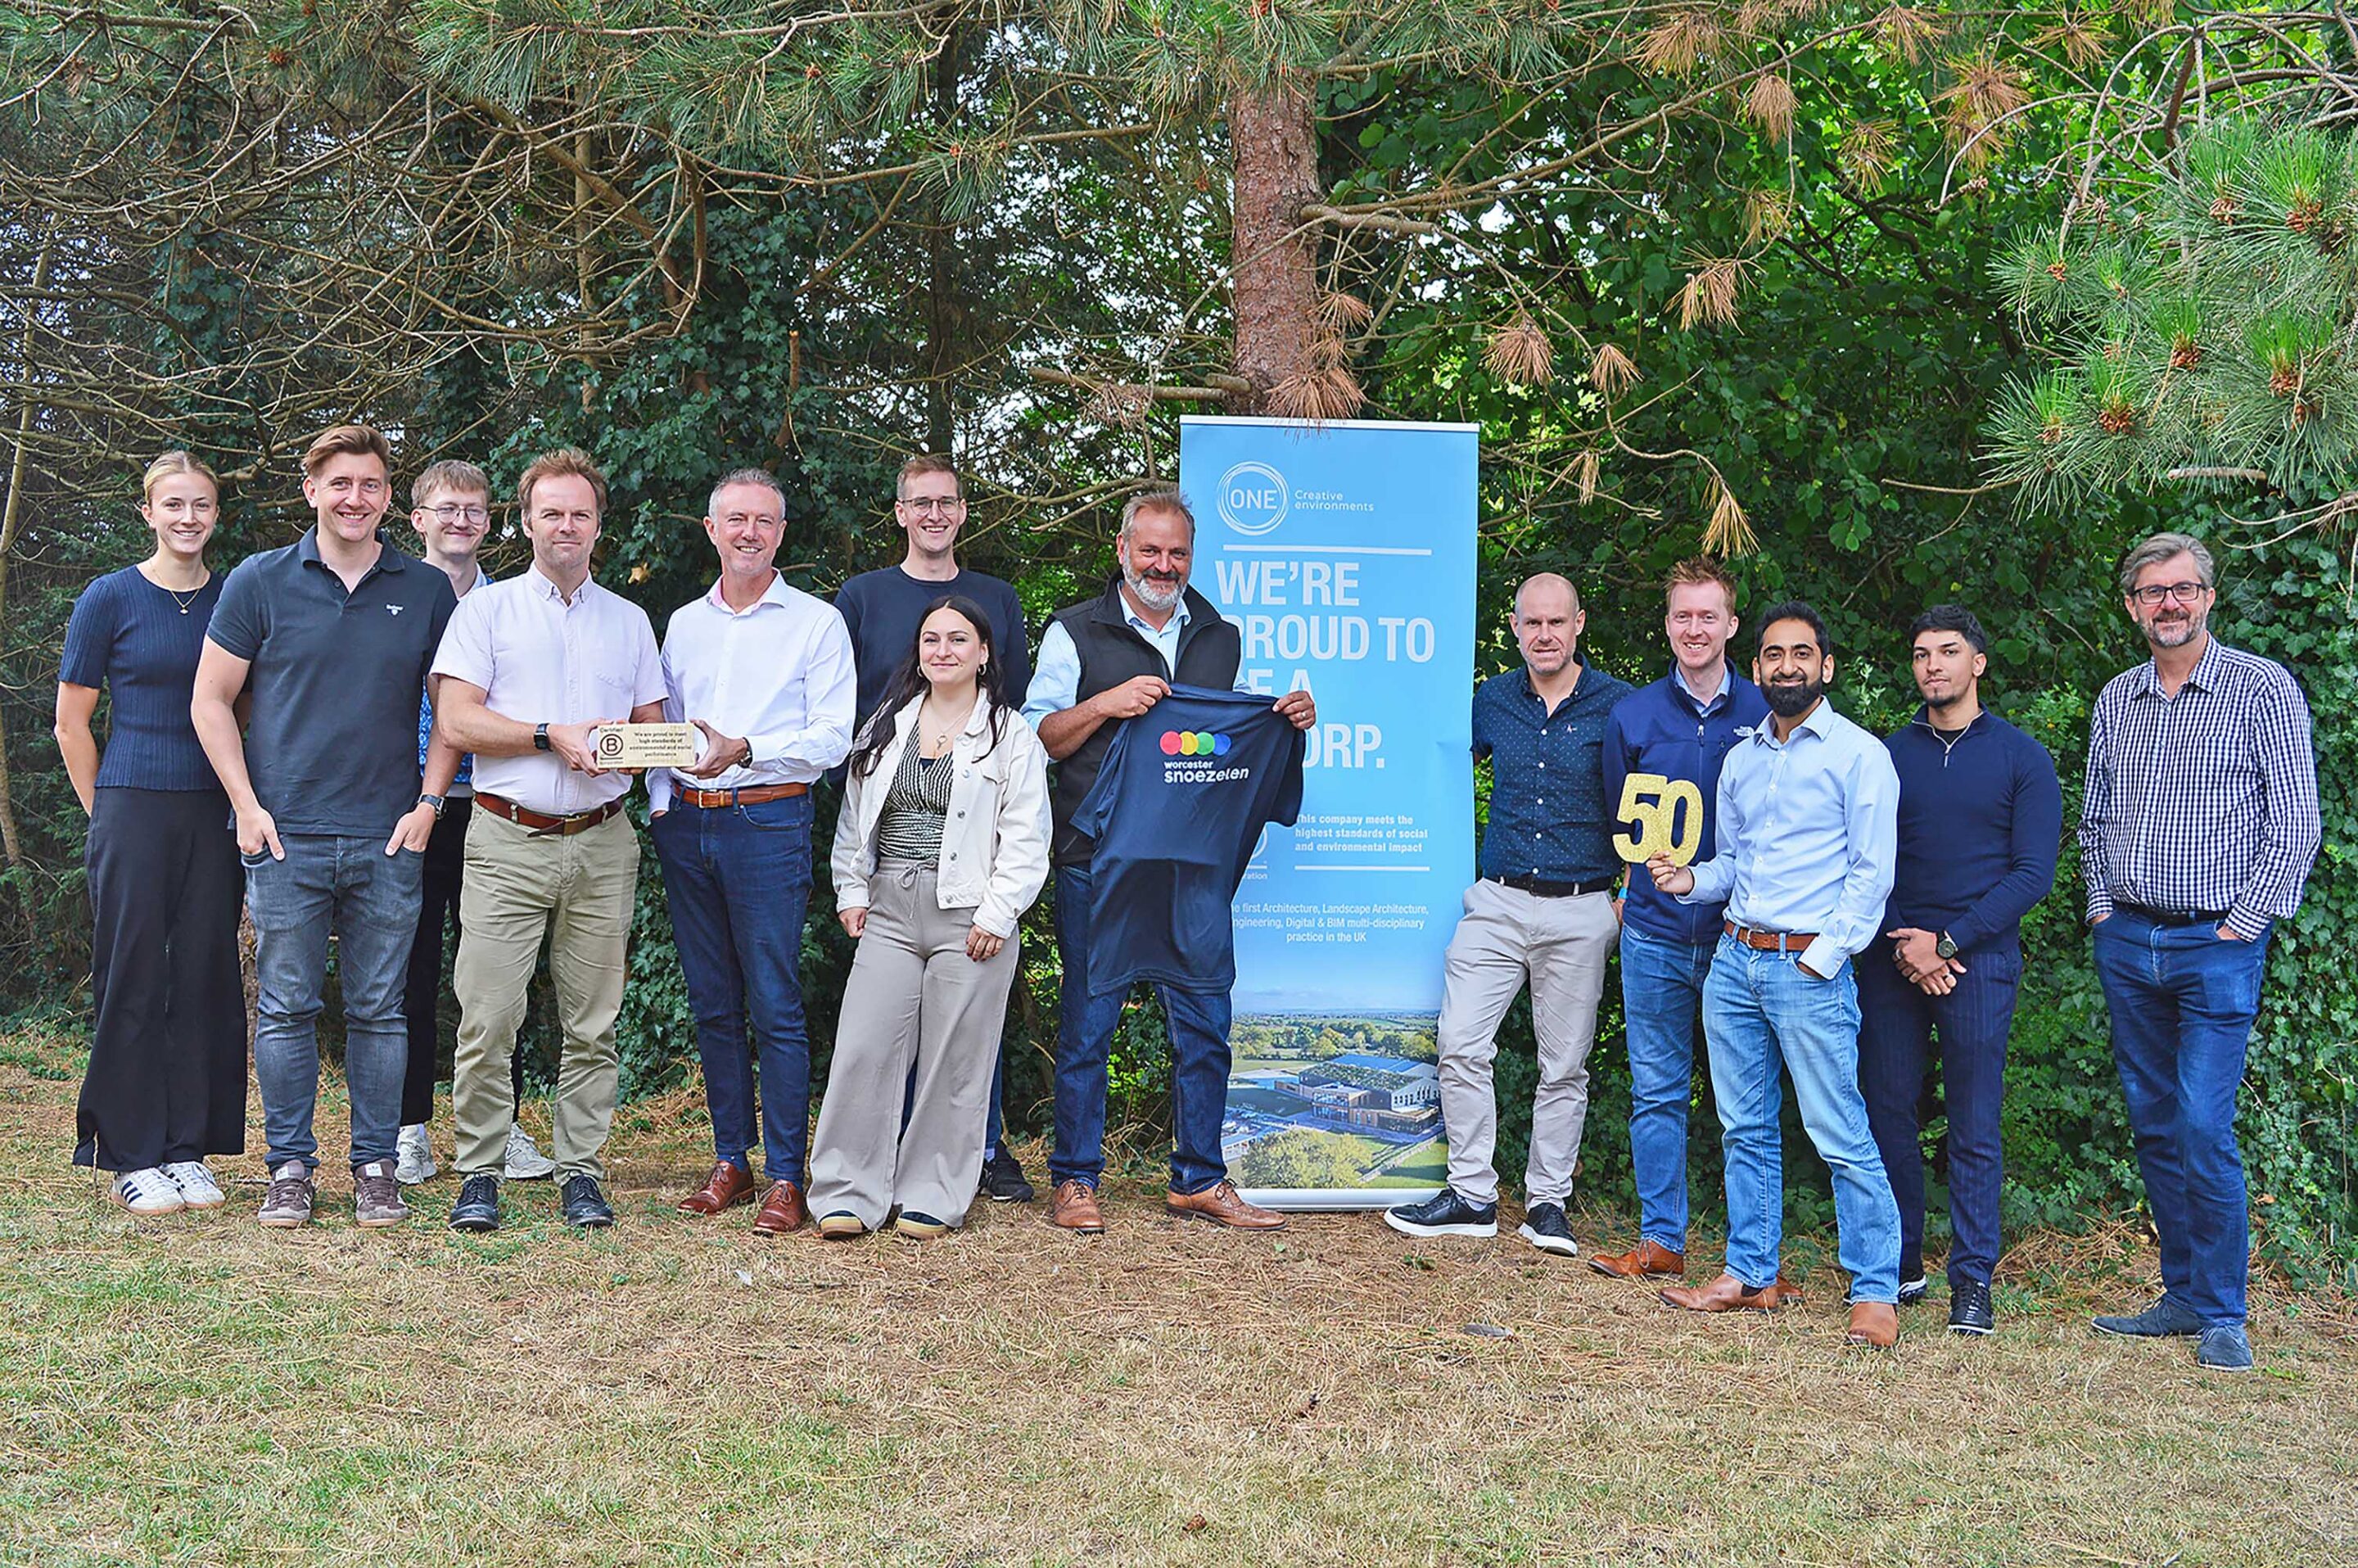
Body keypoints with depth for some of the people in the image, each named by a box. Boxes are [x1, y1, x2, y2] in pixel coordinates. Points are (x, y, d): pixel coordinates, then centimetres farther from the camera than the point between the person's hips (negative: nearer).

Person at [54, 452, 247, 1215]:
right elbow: (71, 725, 2)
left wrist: (246, 805, 10)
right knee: (133, 977, 1)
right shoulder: (111, 598, -1)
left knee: (206, 974, 6)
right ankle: (133, 1157, 9)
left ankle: (189, 1150, 15)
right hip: (133, 808, -3)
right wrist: (105, 815, 2)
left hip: (213, 815, 3)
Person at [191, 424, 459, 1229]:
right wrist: (248, 807, -3)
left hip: (389, 839, 1)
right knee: (285, 1008, 4)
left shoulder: (427, 590, 6)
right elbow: (211, 700, 5)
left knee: (379, 1010, 6)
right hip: (286, 835, -1)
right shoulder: (260, 581, 3)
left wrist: (427, 804, 0)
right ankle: (290, 1166, 15)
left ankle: (375, 1165, 16)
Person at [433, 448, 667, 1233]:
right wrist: (553, 737, -12)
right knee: (487, 1017, -7)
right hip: (508, 843, -2)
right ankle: (479, 1174, 5)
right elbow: (456, 722, -3)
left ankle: (581, 1172, 12)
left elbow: (653, 725, 17)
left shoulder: (629, 621, 18)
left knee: (592, 1022, 4)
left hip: (602, 845, 3)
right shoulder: (486, 609, 8)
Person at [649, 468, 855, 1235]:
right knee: (712, 1004, 8)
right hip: (686, 826, 5)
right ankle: (730, 1162, 17)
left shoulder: (816, 622, 2)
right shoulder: (683, 624, 17)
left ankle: (786, 1177, -2)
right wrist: (662, 805, 6)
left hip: (768, 821, -5)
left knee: (775, 1007, -7)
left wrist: (745, 752, -18)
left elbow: (833, 738, -6)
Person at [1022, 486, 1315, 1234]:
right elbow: (1034, 738, 1)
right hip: (1097, 862, -3)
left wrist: (1289, 720, 3)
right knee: (1087, 1022, 1)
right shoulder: (1076, 633, 5)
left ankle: (1199, 1179, 15)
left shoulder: (1221, 639, 16)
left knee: (1204, 1023, 4)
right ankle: (1075, 1181, 12)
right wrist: (1105, 705, -14)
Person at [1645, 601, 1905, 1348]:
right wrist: (1690, 880, 2)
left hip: (1810, 967, -6)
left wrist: (1820, 960, -13)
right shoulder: (1741, 760, 16)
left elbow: (1871, 873, -8)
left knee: (1841, 1137, -6)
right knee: (1744, 1129, 11)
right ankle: (1750, 1274, 20)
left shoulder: (1858, 754, -4)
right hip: (1734, 960, 6)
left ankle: (1875, 1292, 2)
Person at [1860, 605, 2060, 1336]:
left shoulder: (2021, 757, 3)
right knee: (1888, 1113, 5)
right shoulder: (1888, 753, 10)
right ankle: (1900, 1266, 16)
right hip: (1890, 958, 3)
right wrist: (1901, 944, -7)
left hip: (1977, 959, -3)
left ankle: (1972, 1281, 7)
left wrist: (1947, 941, -10)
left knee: (1974, 1129, 0)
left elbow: (2033, 872, -3)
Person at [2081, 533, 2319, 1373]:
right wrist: (2101, 903, 9)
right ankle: (2182, 1294, 20)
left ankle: (2222, 1315, 2)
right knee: (2154, 1125, 9)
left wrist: (2244, 923, -10)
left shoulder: (2265, 690, -4)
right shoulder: (2115, 700, 11)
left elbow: (2297, 826, -6)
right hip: (2126, 942, 5)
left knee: (2204, 1129, -10)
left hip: (2216, 945, -5)